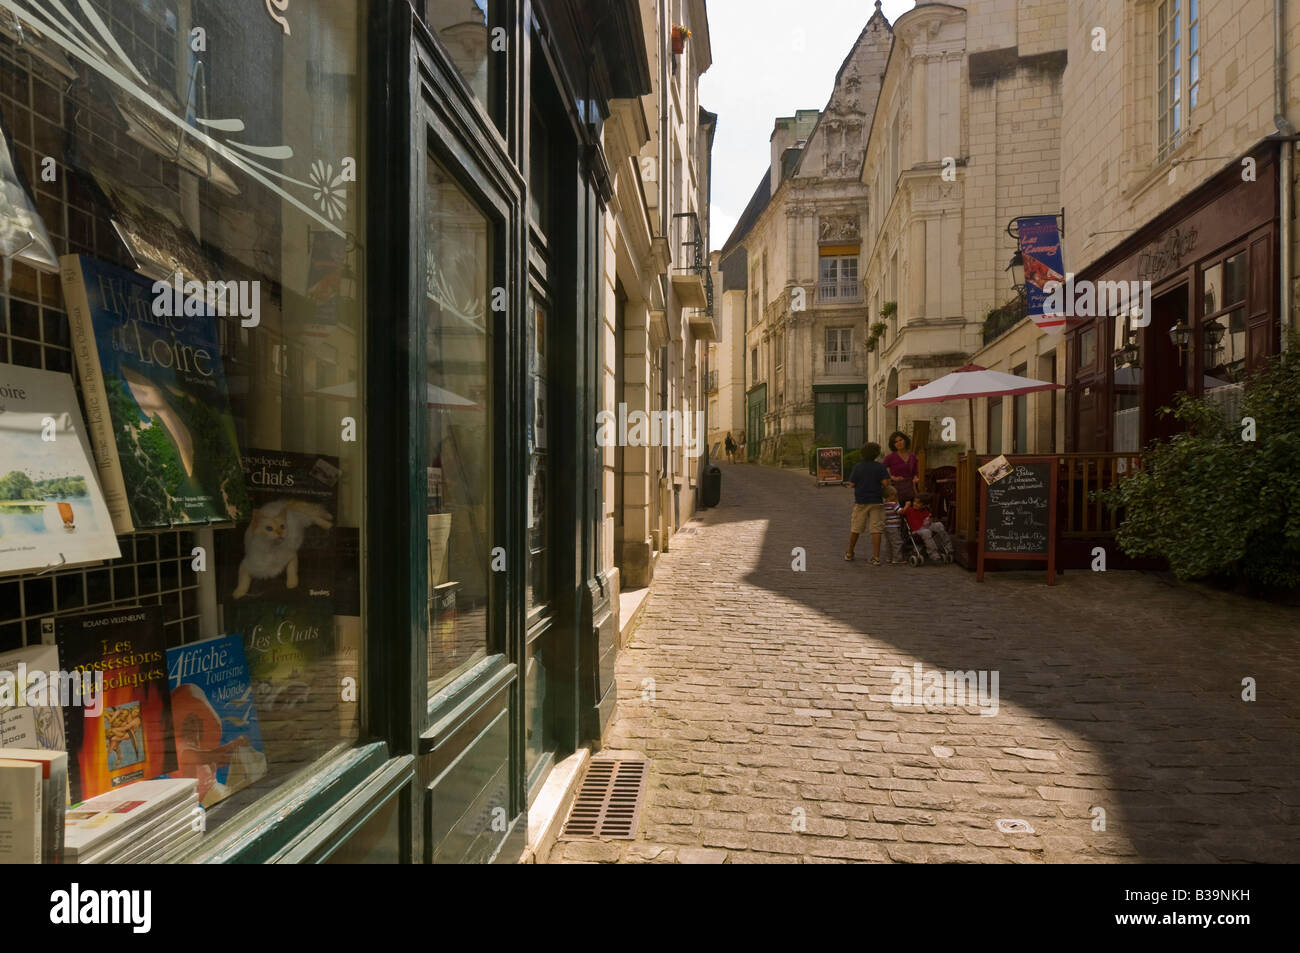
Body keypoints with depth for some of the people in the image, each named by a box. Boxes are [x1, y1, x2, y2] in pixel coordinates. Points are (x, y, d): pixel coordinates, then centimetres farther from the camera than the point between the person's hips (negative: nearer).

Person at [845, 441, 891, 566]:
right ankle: (876, 557, -2)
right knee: (876, 529, 1)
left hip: (860, 501, 2)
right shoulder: (880, 466, -7)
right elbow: (886, 483, -13)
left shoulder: (858, 467, -3)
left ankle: (849, 554, 23)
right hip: (876, 501, -1)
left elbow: (852, 484, -3)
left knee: (855, 529, 13)